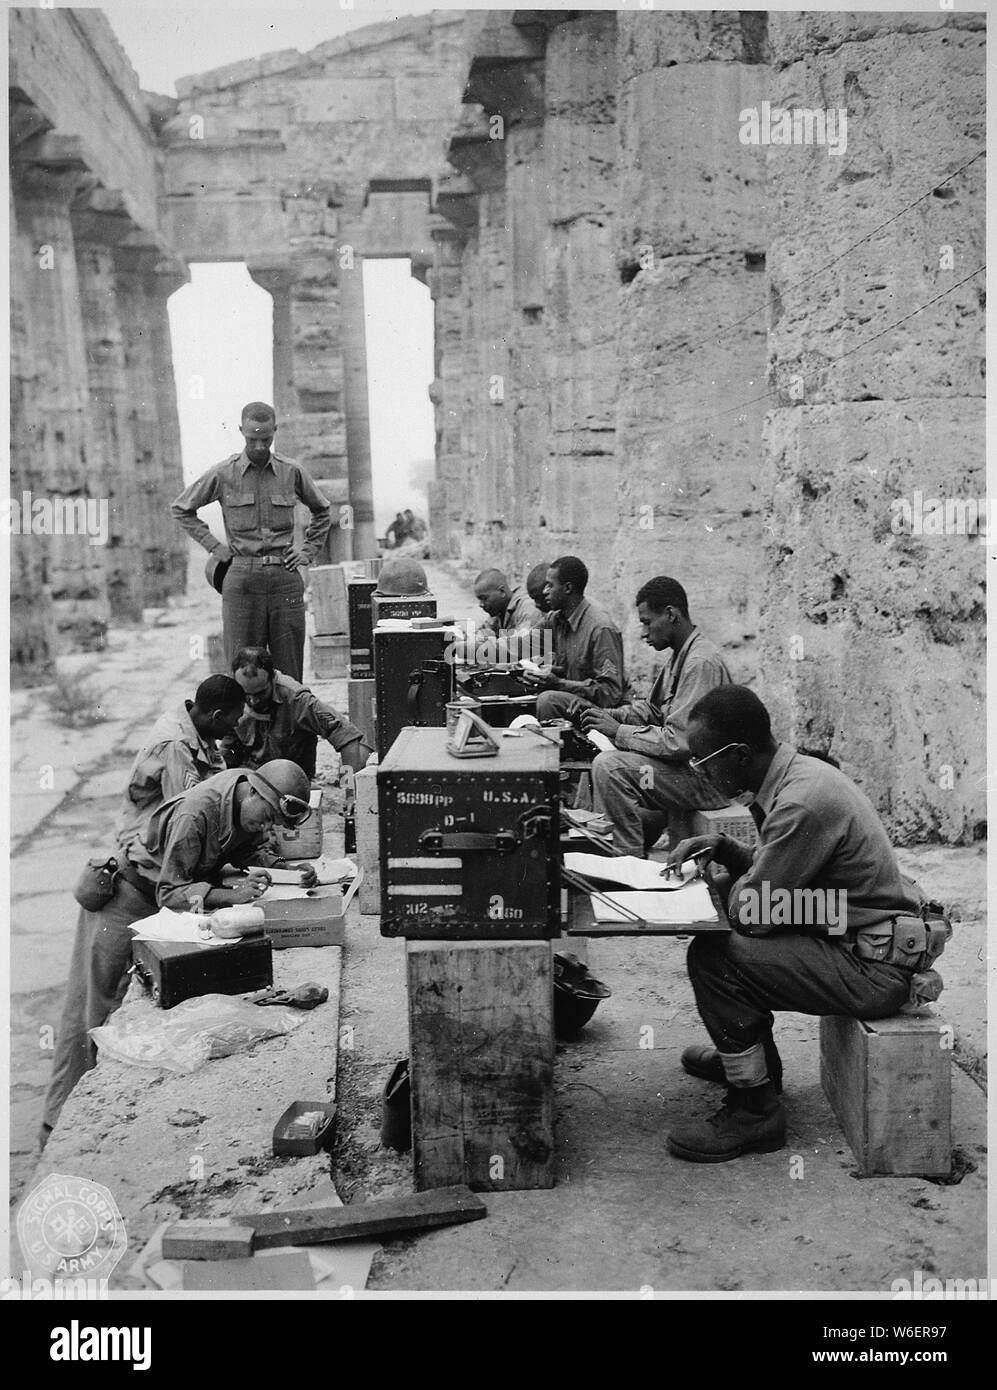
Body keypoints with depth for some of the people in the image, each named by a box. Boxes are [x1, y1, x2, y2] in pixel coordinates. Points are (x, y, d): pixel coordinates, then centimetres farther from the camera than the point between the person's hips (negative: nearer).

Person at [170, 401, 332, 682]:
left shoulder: (292, 472, 6)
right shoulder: (223, 474, 2)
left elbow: (322, 511, 23)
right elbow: (181, 509, 15)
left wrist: (308, 551, 12)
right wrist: (213, 545, 6)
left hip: (286, 577, 1)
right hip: (242, 577, -1)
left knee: (290, 672, 3)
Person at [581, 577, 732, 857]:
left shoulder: (701, 663, -22)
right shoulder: (680, 655, 11)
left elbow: (679, 741, -26)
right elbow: (651, 709, 20)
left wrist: (618, 731, -17)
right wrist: (610, 716, 2)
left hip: (707, 778, -11)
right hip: (689, 767, 11)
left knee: (609, 766, -23)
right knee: (600, 754, 13)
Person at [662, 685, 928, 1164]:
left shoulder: (803, 802, -27)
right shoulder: (796, 773, 2)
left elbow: (751, 911, -22)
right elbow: (773, 873, 16)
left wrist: (732, 881, -2)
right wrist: (724, 849, 1)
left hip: (872, 970, -10)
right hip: (865, 942, 10)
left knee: (712, 958, -17)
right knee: (722, 940, 17)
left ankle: (756, 1111, -2)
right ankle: (751, 1059, 35)